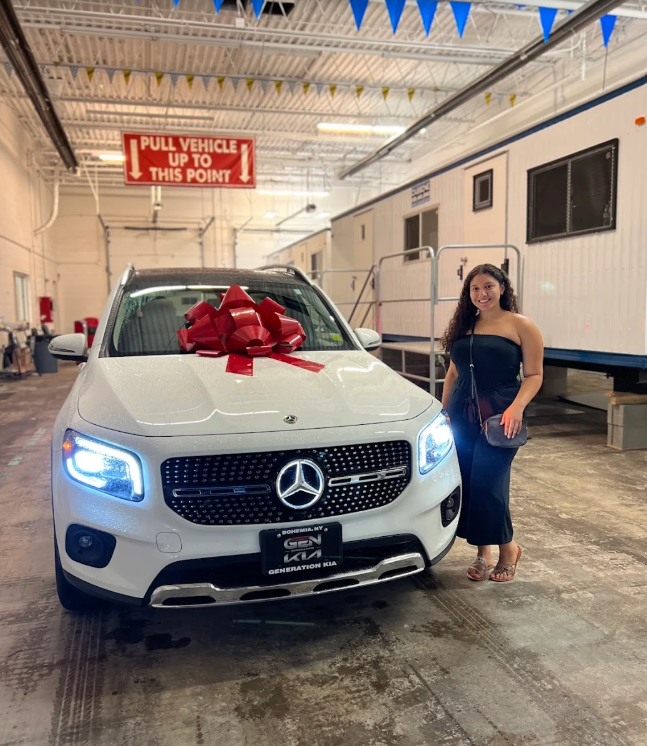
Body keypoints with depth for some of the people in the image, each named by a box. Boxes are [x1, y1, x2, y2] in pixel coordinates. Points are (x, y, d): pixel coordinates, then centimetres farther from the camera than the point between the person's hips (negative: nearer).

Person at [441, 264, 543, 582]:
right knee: (466, 482, 5)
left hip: (499, 415, -5)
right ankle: (483, 552, 21)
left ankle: (507, 547, 13)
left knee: (487, 482, -10)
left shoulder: (520, 325, -2)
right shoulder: (463, 326, 13)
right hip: (461, 415, 5)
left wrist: (517, 407, -21)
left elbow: (534, 375, -6)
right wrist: (443, 411, 13)